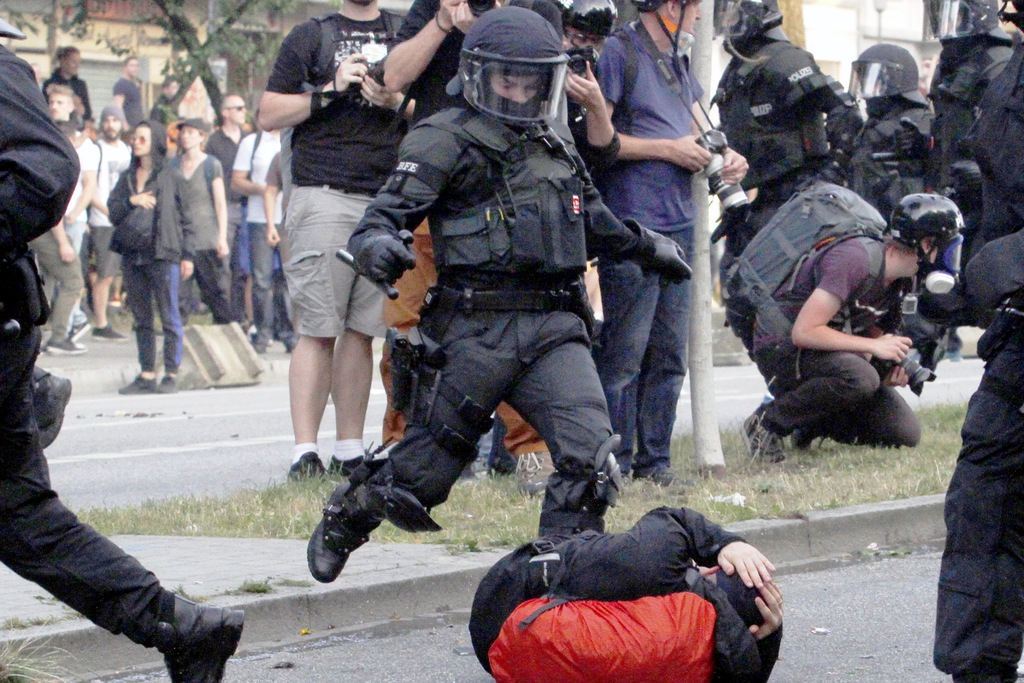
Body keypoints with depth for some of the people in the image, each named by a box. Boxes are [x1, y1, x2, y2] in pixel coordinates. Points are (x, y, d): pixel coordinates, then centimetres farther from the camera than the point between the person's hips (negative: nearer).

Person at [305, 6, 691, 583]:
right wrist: (378, 245, -33)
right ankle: (344, 518, 35)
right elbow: (388, 212, -11)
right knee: (424, 470, 5)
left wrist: (646, 245, 47)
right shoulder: (447, 142, -2)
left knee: (591, 458, -15)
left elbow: (594, 223, 37)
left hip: (554, 327, 5)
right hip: (477, 329, -5)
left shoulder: (557, 152, 19)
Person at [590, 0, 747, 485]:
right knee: (624, 352, -6)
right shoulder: (618, 54, -7)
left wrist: (724, 158, 6)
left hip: (679, 226, 8)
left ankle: (654, 462, 16)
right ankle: (613, 467, -2)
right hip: (632, 224, -8)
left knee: (668, 354, 9)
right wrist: (668, 149, -11)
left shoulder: (678, 62, 19)